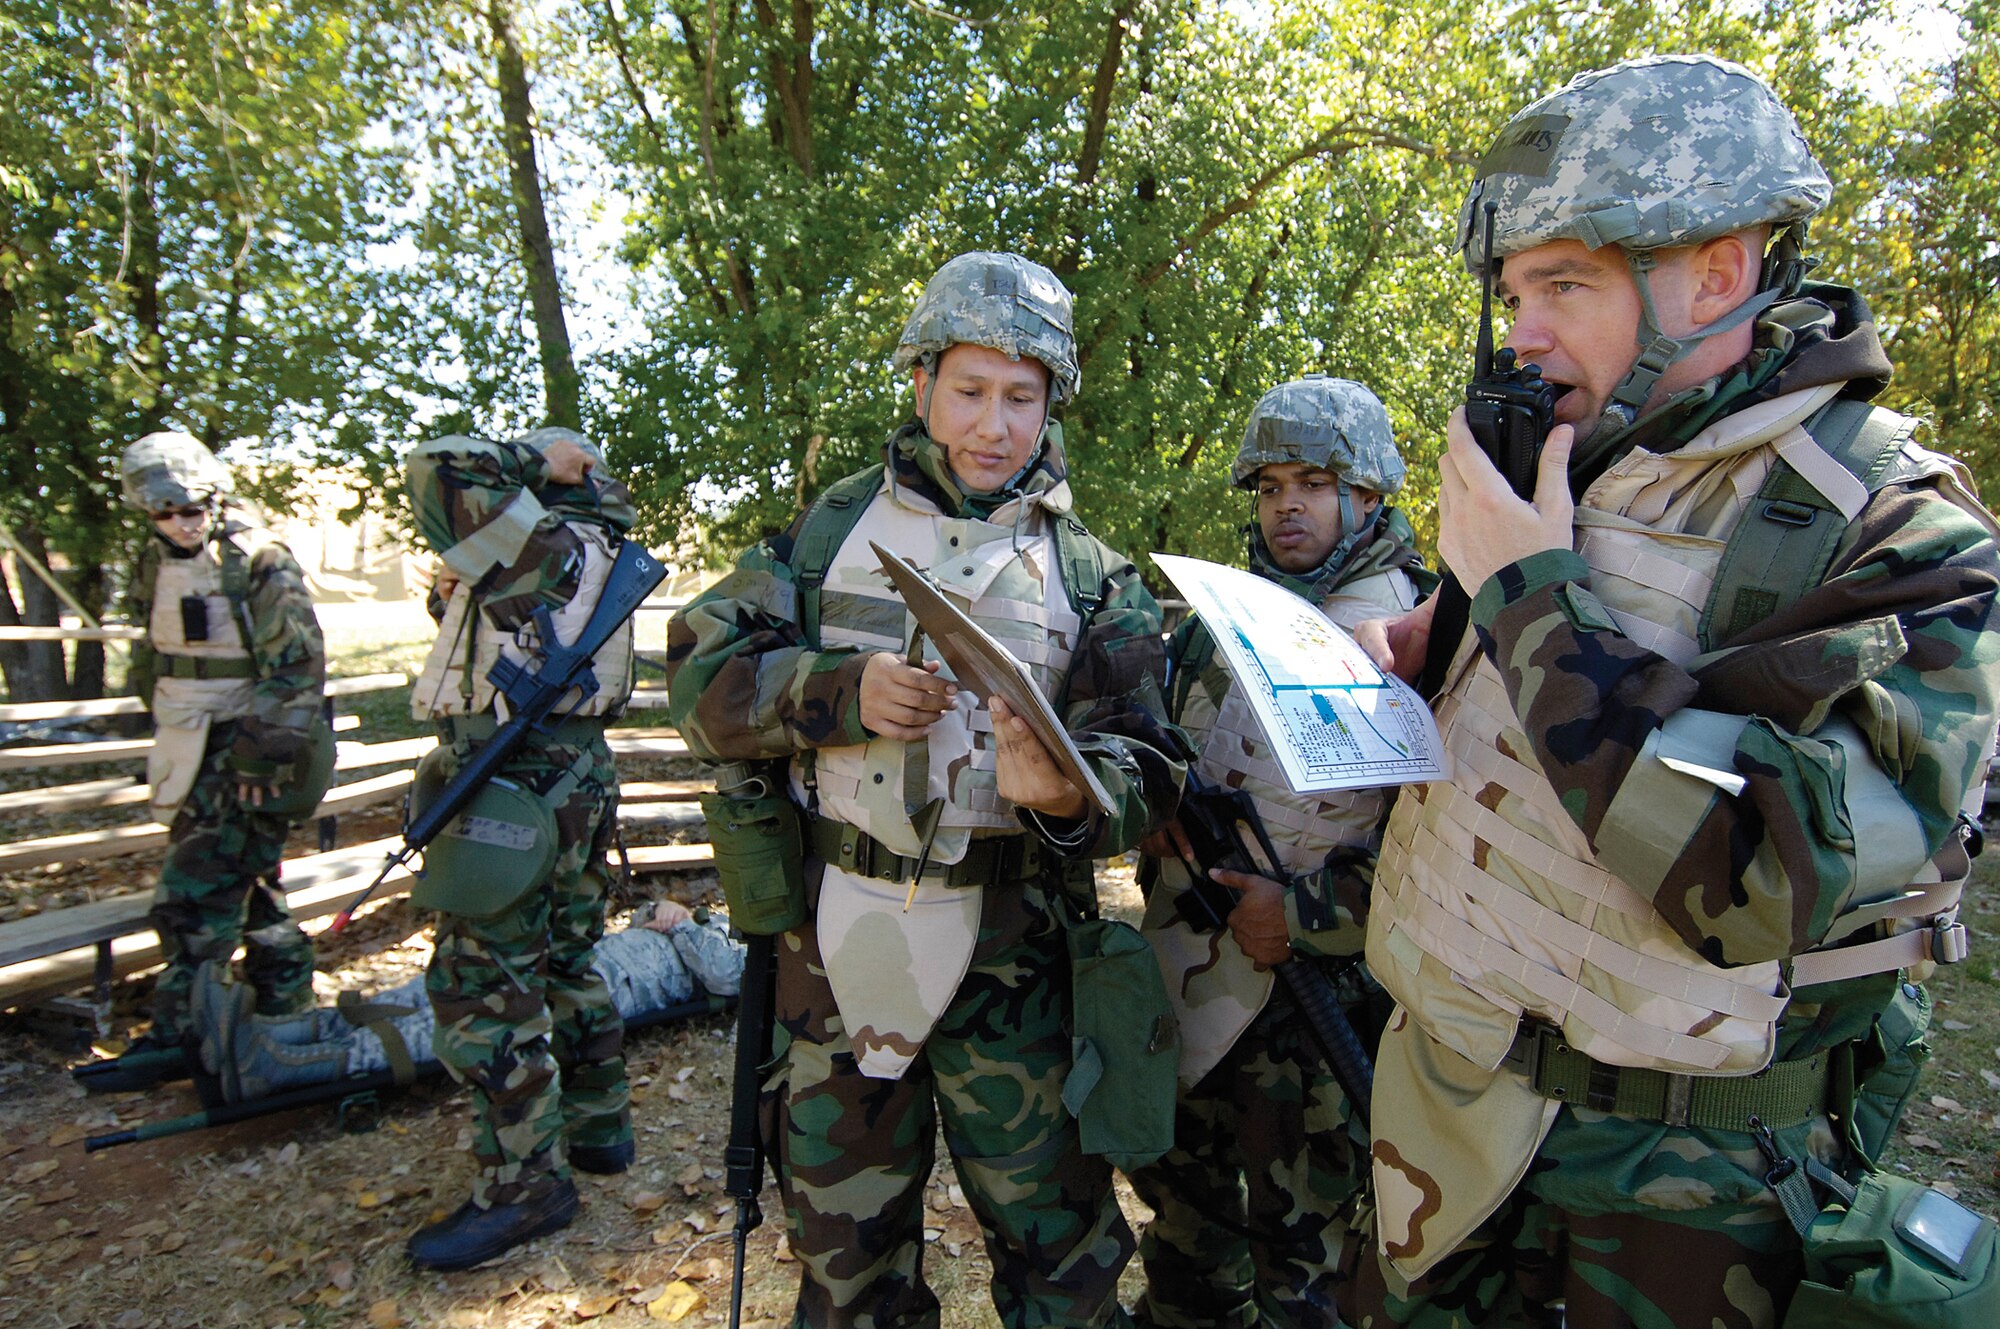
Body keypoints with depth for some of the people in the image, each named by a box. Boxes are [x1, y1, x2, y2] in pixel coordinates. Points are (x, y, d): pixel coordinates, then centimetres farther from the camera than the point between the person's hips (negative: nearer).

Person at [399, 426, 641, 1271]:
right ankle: (599, 1126, 32)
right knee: (565, 964, 19)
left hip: (514, 789, -10)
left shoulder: (540, 541, -13)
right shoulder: (595, 559, 15)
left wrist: (532, 457, -5)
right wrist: (463, 593, 11)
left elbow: (437, 467, -17)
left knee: (485, 987, -1)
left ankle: (524, 1184, 7)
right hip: (578, 780, 10)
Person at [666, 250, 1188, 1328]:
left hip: (1009, 947, -1)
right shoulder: (832, 528, 5)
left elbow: (1144, 762, -5)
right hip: (836, 934, 1)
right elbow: (701, 676, -2)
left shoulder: (1091, 575, 3)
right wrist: (843, 690, -19)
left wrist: (1070, 794, -28)